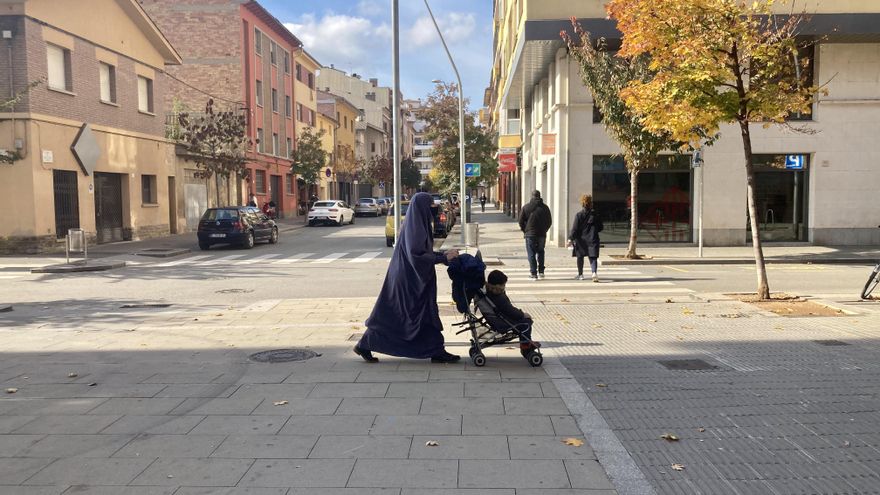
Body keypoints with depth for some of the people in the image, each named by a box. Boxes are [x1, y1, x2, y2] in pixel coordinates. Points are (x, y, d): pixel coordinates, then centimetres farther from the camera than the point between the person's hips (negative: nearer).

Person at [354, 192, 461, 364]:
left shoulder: (417, 225, 11)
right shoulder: (414, 228, -19)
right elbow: (417, 256, -26)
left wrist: (444, 254, 9)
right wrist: (444, 257, -21)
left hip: (414, 280, 10)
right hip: (409, 281, -10)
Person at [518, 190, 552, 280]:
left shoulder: (526, 207, -4)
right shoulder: (545, 207, 3)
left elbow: (521, 221, -2)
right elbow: (549, 222, 8)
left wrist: (525, 231, 12)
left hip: (530, 234, -3)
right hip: (542, 235, 3)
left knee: (531, 254, 1)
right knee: (540, 252, 18)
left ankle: (533, 274, -3)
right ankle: (541, 272, 14)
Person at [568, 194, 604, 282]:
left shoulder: (579, 215, -7)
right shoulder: (595, 215, 1)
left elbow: (574, 228, -11)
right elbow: (600, 227, 8)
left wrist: (570, 239, -11)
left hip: (581, 239, -1)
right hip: (592, 239, 1)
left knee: (580, 257, 15)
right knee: (593, 257, -1)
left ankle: (580, 274, 24)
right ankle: (594, 272, -25)